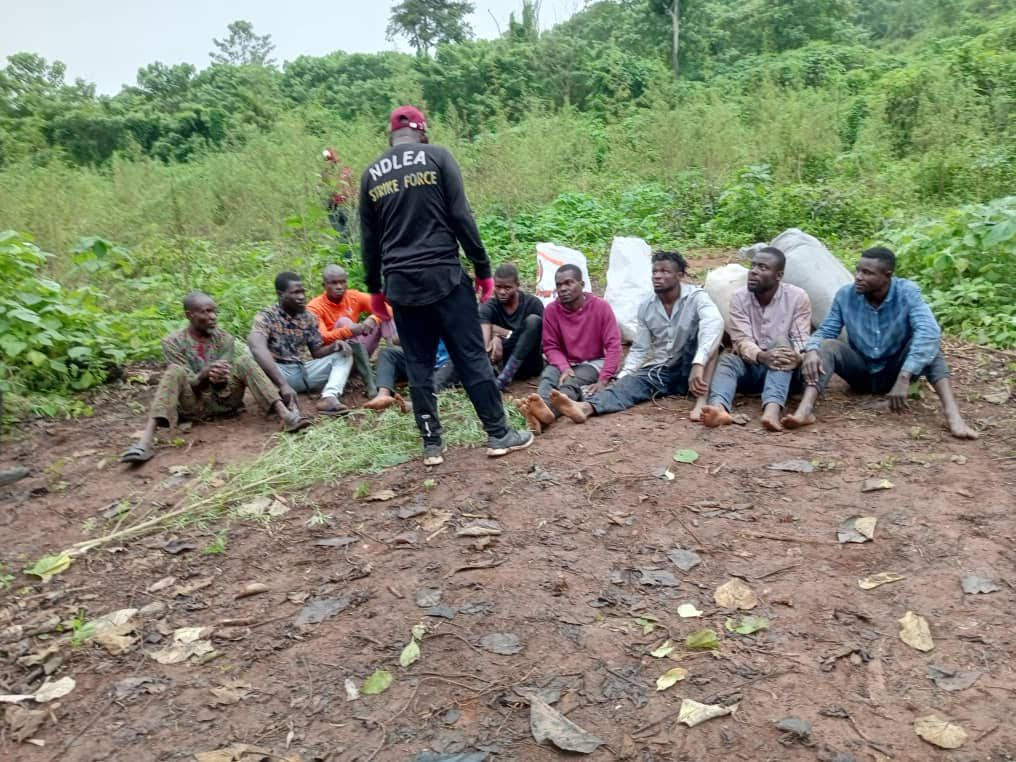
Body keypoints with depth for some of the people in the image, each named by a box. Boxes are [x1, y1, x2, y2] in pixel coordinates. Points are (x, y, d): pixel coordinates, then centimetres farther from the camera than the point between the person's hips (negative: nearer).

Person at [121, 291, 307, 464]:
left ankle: (285, 414, -36)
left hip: (223, 400, 2)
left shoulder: (225, 339, 2)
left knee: (243, 359, -19)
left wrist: (220, 380, -28)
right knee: (175, 371, -29)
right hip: (193, 405, -2)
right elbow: (184, 383, -11)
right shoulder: (173, 342, -5)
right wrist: (204, 375, -32)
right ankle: (146, 440, -45)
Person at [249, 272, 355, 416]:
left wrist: (334, 346, -13)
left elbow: (317, 352, 12)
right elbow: (258, 348, -31)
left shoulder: (308, 317, 7)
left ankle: (329, 397, -31)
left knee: (344, 353, -5)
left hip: (306, 370, 6)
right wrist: (283, 385, -43)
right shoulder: (266, 317, -12)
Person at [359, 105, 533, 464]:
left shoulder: (371, 174, 11)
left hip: (400, 284, 4)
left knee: (418, 366, 10)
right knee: (472, 357, 3)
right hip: (443, 275, -3)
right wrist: (483, 269, 0)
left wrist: (375, 289, 23)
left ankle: (432, 444, 13)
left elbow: (369, 240, 14)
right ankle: (498, 434, 10)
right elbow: (461, 217, -6)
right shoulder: (437, 156, 0)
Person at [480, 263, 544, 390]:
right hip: (504, 362, 1)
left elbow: (536, 337, -12)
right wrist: (484, 353, -47)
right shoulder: (489, 307, -8)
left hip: (529, 364, -1)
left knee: (533, 320, -25)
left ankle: (503, 378, -34)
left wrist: (503, 334, -18)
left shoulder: (533, 303, -9)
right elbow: (483, 333, -28)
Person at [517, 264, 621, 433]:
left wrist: (603, 380, -23)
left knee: (572, 383, -35)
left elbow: (613, 345, -13)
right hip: (564, 362, 3)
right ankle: (540, 412, -65)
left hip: (593, 362, -2)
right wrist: (564, 367, -23)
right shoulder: (551, 310, -5)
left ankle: (548, 409, -67)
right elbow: (550, 347, -2)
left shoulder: (601, 306, -11)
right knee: (547, 379, -32)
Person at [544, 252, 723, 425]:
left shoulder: (696, 296, -13)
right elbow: (639, 349, 7)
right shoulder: (646, 308, 2)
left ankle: (703, 399, -40)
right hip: (659, 370, 3)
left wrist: (698, 364, -50)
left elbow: (714, 323, -34)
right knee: (629, 383, -27)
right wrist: (622, 376, -12)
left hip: (688, 370, -3)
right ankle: (586, 407, -55)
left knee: (700, 331, -30)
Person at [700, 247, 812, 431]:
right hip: (750, 367, 1)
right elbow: (741, 340, -15)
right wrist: (762, 356, -36)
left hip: (784, 370, -1)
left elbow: (800, 341, -12)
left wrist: (796, 357, -37)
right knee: (727, 359, -29)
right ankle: (719, 409, -62)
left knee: (781, 342, -32)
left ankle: (772, 410, -56)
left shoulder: (797, 297, -8)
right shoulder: (739, 297, -6)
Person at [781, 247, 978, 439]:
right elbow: (826, 331, -8)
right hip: (861, 372, 1)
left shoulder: (907, 292, -21)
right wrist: (811, 350, -34)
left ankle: (952, 415, -41)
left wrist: (904, 378, -47)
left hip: (895, 372, -1)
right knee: (827, 346, -26)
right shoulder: (846, 295, -13)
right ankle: (805, 410, -47)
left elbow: (929, 331, -35)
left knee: (928, 343, -29)